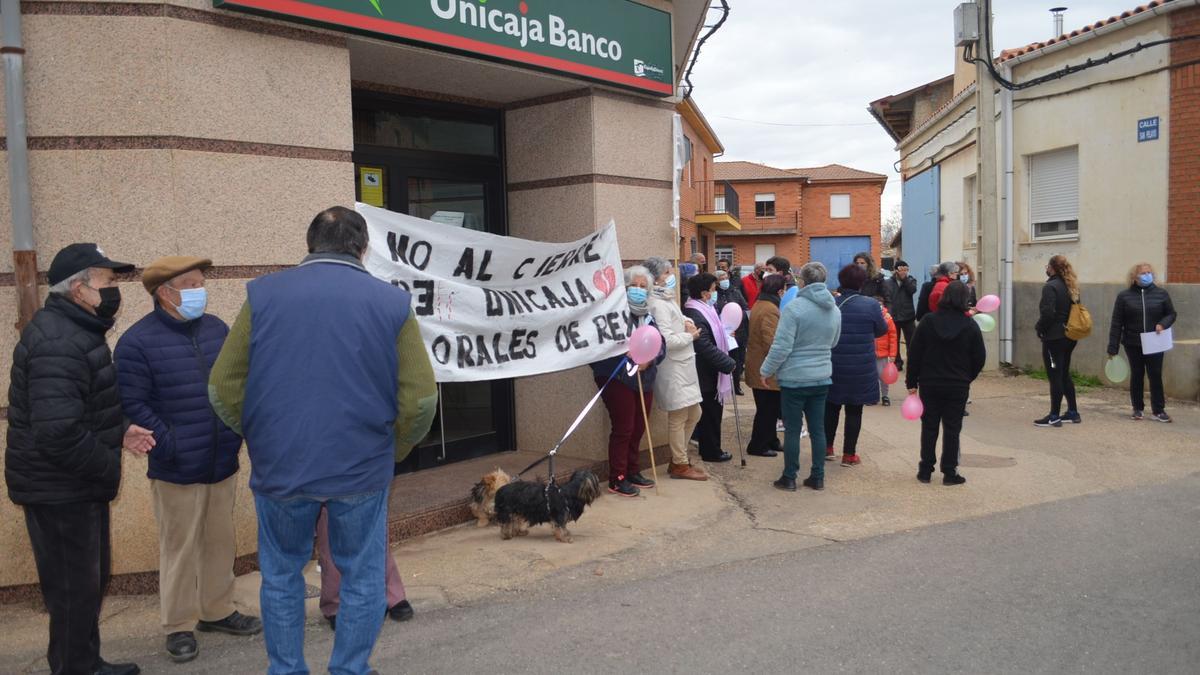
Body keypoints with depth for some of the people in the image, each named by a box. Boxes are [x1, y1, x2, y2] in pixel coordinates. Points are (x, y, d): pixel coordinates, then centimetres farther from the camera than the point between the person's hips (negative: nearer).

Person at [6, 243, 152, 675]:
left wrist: (119, 431, 6)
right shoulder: (60, 344, -24)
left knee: (90, 580, 21)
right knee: (74, 590, 2)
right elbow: (59, 434, -31)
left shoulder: (74, 331, 10)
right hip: (61, 492, -11)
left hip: (78, 486, 11)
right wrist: (110, 467, -18)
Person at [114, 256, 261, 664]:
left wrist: (239, 430, 6)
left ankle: (217, 610, 32)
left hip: (223, 464, 5)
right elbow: (132, 405, -14)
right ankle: (179, 625, 21)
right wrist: (168, 447, -16)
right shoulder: (138, 341, -11)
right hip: (176, 470, -5)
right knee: (179, 548, 6)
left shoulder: (216, 329, 6)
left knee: (220, 542, 16)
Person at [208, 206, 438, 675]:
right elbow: (421, 398, -5)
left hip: (279, 467, 1)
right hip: (361, 470, -1)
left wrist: (262, 438, 14)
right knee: (362, 579, 13)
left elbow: (223, 388, -1)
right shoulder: (392, 302, -2)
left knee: (281, 576, 19)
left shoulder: (263, 294, -1)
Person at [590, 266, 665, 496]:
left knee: (638, 429, 14)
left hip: (644, 381, 7)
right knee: (623, 429, -4)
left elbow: (661, 346, 6)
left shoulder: (648, 316, 12)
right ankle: (617, 480, 6)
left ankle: (632, 472, 28)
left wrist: (649, 360, -14)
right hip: (618, 380, -7)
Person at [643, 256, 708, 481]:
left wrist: (686, 323, 2)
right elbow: (666, 340, -24)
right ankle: (680, 465, 13)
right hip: (671, 368, -10)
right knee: (678, 417, 0)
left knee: (693, 413, 15)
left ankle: (678, 459, 26)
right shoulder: (657, 304, -17)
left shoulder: (666, 300, 14)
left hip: (683, 366, 10)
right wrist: (690, 336, -9)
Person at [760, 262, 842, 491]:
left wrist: (766, 370, -6)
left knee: (792, 429, 4)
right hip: (822, 378, 5)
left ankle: (789, 478, 12)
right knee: (818, 429, 12)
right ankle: (818, 477, 17)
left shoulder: (794, 307, -17)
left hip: (794, 378, -5)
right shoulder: (834, 309, 5)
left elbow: (782, 346, -18)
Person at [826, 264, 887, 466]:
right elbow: (882, 330, 1)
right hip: (861, 368, -2)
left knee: (831, 406, 18)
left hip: (833, 366, 2)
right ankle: (849, 454, 11)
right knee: (854, 410, 6)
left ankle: (827, 447, 26)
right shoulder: (871, 305, -12)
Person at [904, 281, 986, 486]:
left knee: (929, 427, 9)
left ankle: (926, 470, 13)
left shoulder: (928, 322, -6)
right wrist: (967, 378, 15)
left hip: (929, 384, 1)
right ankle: (949, 473, 8)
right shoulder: (970, 326, -6)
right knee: (952, 429, 6)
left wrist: (911, 382, 2)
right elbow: (979, 358, 0)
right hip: (958, 386, -1)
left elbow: (914, 354, -5)